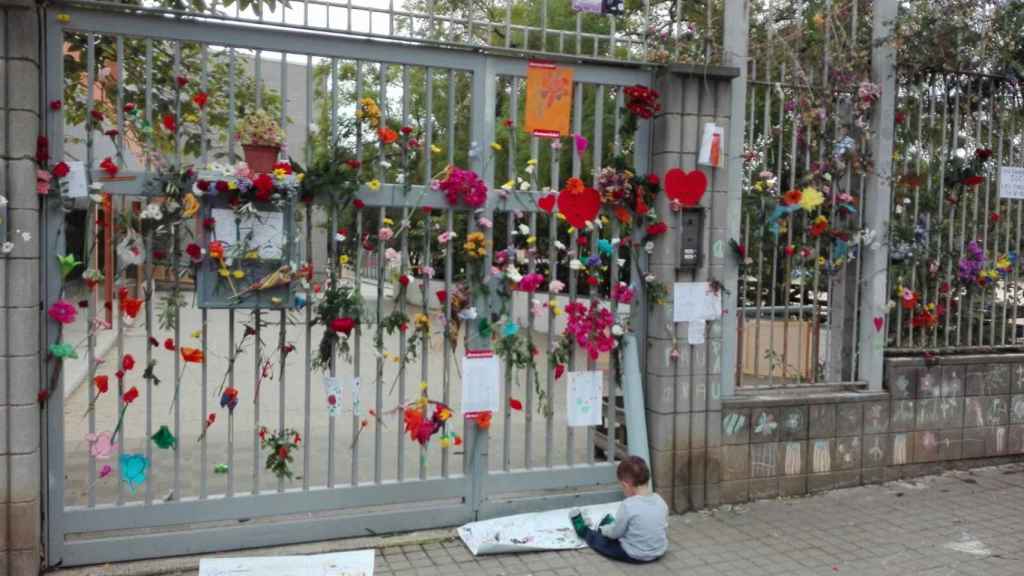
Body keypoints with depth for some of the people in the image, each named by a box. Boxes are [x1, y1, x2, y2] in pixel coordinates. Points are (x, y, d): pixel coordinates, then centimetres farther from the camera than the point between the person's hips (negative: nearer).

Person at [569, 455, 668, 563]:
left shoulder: (628, 505, -24)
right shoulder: (660, 501, -7)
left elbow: (615, 533, -13)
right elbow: (665, 531, 5)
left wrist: (602, 529, 9)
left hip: (634, 555, -6)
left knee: (599, 539, 17)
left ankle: (583, 530, 45)